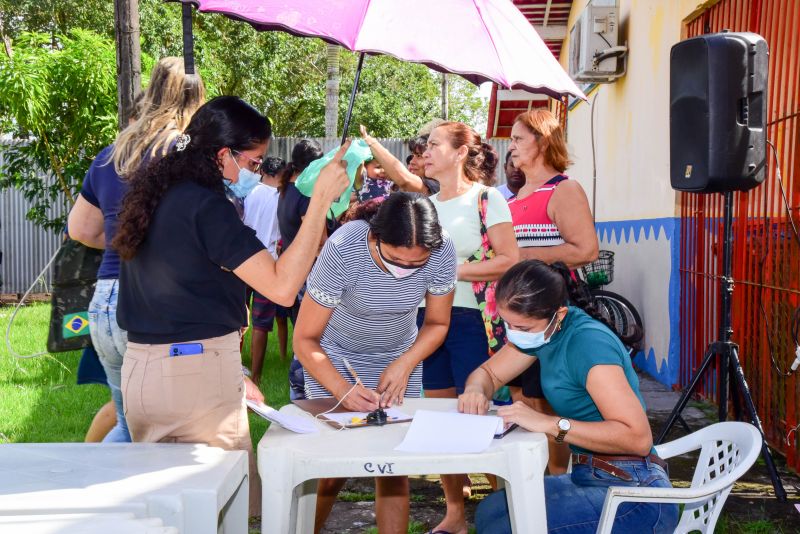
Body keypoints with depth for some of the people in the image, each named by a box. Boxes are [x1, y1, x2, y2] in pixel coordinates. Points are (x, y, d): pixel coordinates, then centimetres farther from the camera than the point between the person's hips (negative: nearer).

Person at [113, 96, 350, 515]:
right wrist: (320, 201, -21)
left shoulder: (155, 194, 10)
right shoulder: (206, 206, -16)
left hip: (139, 368, 8)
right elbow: (282, 287, -23)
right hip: (198, 374, -8)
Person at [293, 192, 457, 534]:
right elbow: (305, 340, -23)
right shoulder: (342, 250, -32)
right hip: (333, 357, -2)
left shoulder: (442, 252, -23)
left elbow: (437, 323, -5)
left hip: (400, 357, 3)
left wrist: (403, 366, -20)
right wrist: (344, 391, -36)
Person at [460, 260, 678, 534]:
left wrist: (551, 424, -32)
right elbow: (488, 373, 15)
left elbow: (638, 437, -30)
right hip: (590, 478, 9)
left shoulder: (589, 342, -23)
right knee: (490, 511, 5)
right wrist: (475, 390, -9)